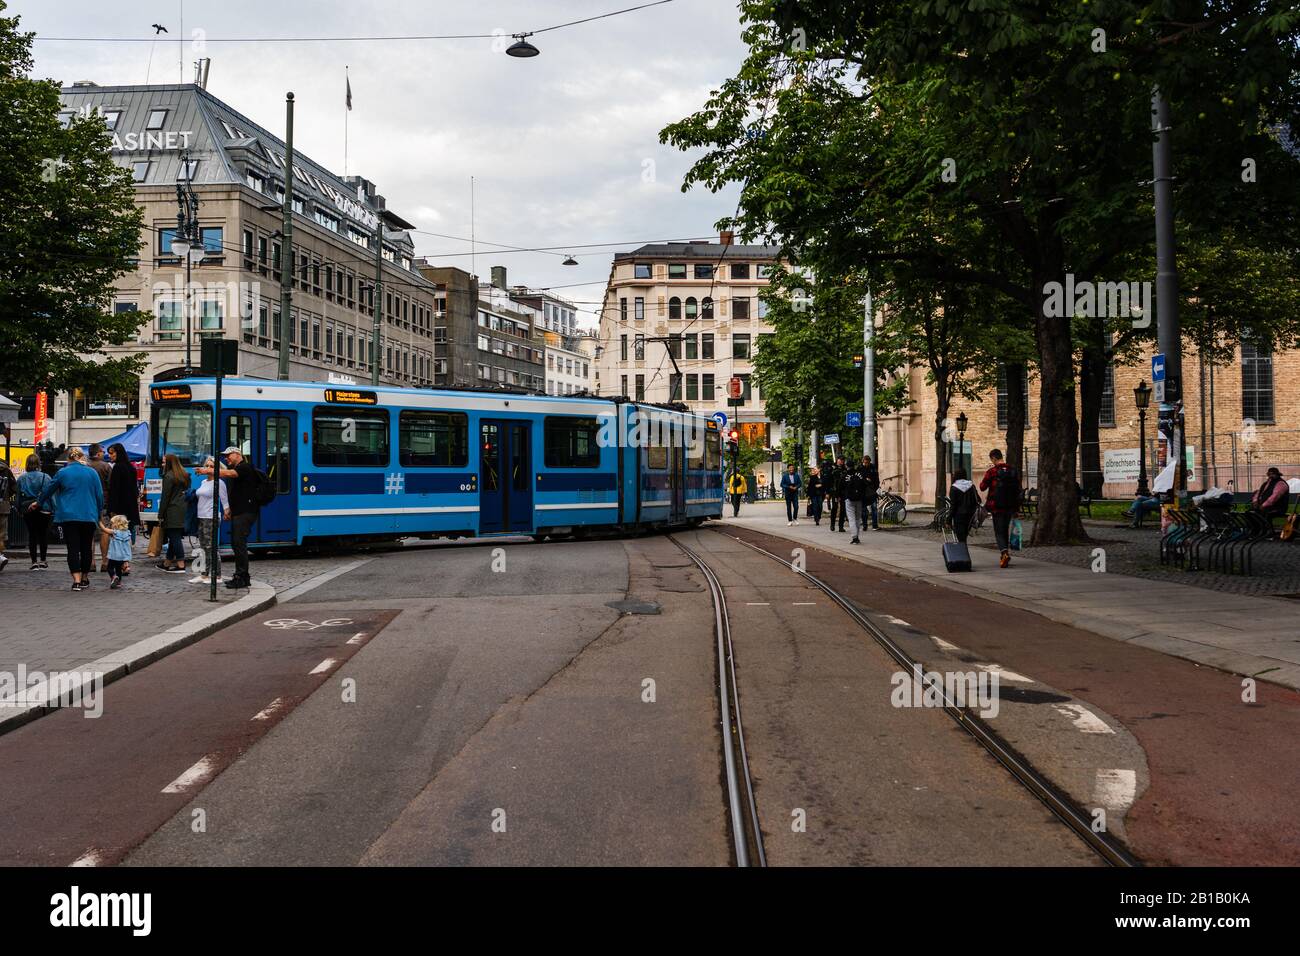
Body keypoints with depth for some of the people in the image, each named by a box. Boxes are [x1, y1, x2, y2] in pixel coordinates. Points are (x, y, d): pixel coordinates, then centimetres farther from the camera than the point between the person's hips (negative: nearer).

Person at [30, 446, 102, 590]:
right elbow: (100, 495, 6)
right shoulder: (92, 473, 3)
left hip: (69, 517, -1)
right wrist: (99, 512, 19)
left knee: (73, 548, -3)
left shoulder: (62, 473, 0)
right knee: (86, 548, 11)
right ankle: (84, 579, 21)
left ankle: (76, 580, -14)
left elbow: (48, 490, 13)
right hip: (89, 516, 2)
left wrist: (38, 503, 30)